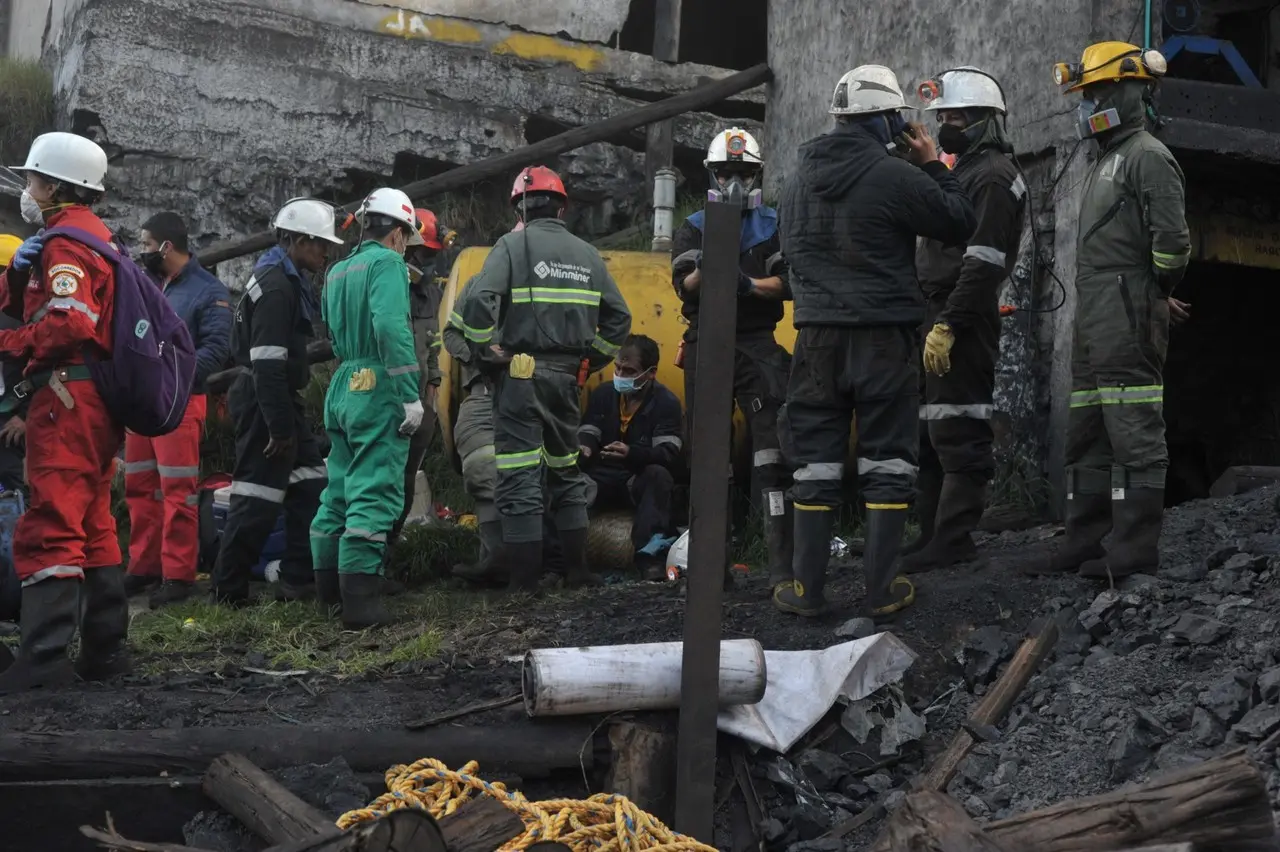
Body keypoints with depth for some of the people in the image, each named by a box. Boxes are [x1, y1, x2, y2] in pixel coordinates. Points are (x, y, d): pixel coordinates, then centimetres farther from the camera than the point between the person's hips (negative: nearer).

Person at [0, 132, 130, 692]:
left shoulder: (65, 243, -10)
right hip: (98, 402, 11)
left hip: (67, 396, -11)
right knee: (92, 527, 15)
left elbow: (70, 322, -24)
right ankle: (105, 649, 21)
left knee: (49, 528, -13)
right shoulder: (96, 236, 22)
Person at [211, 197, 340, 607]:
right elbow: (267, 364, -23)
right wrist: (280, 427, -22)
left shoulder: (289, 280, 16)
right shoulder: (276, 286, -18)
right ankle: (229, 590, 0)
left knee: (310, 487, 11)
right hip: (264, 403, -11)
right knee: (258, 496, -7)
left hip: (280, 401, 11)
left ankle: (300, 578, 15)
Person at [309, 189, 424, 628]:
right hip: (378, 390, -9)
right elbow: (391, 326, -20)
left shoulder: (337, 271, 18)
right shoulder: (388, 263, -8)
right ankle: (360, 599, -15)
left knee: (340, 487, 16)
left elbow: (333, 333, 18)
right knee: (374, 492, -10)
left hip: (342, 388, 9)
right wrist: (411, 394, -21)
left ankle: (329, 585, 24)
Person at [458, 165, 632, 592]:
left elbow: (479, 302, -19)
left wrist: (487, 346, -6)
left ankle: (525, 580, -4)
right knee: (566, 470, 19)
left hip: (521, 375, -5)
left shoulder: (513, 245, -4)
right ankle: (577, 569, 21)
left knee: (519, 477, -3)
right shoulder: (587, 254, 11)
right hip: (567, 376, 5)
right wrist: (592, 360, 18)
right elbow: (618, 318, 13)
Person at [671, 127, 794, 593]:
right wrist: (704, 269, -26)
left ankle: (782, 561, -16)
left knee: (773, 448, -12)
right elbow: (684, 287, -5)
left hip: (758, 345, -1)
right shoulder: (692, 230, 10)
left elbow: (788, 283, -3)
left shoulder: (773, 227, 9)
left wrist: (751, 284, -21)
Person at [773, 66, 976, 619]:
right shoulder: (895, 176, -12)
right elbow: (960, 225, -4)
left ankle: (808, 588, 9)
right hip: (884, 334, -4)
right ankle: (881, 590, 4)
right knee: (888, 460, 4)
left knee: (816, 460, 9)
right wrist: (933, 165, 5)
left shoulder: (800, 178, 7)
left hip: (817, 333, 5)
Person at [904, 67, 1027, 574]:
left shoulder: (993, 177, -10)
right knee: (927, 430, 12)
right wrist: (931, 319, 18)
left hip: (961, 321, -11)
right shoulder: (964, 171, 22)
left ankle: (950, 543, -6)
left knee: (957, 434, -8)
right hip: (938, 316, 11)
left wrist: (946, 325, -23)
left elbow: (982, 264, -20)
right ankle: (932, 537, 18)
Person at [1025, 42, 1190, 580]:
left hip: (1128, 314, -11)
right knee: (1086, 434, 11)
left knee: (1134, 433, -10)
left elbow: (1172, 241, -16)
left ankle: (1136, 550, -10)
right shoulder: (1106, 163, 24)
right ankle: (1084, 545, 16)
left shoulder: (1148, 157, -7)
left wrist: (1150, 295, -7)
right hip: (1095, 318, 11)